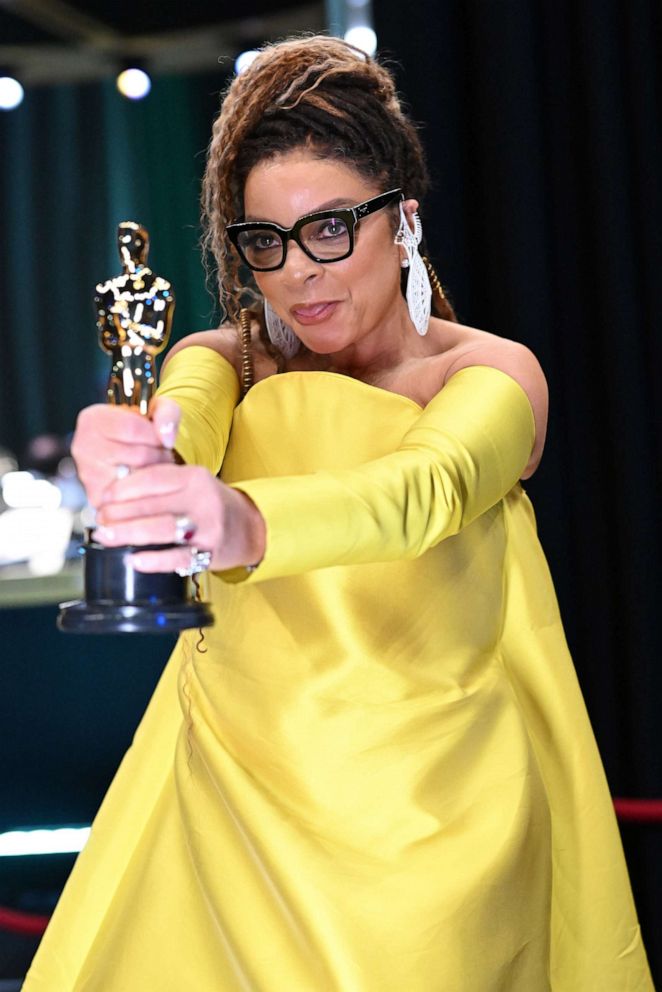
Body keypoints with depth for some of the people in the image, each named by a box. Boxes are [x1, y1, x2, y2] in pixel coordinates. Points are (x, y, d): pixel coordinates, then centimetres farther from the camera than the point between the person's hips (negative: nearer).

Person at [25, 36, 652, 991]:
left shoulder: (493, 373, -5)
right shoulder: (224, 361, 4)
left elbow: (429, 488, -26)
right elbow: (182, 419, -18)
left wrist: (248, 523, -45)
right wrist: (132, 457, -43)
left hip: (430, 815, -2)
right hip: (233, 800, 3)